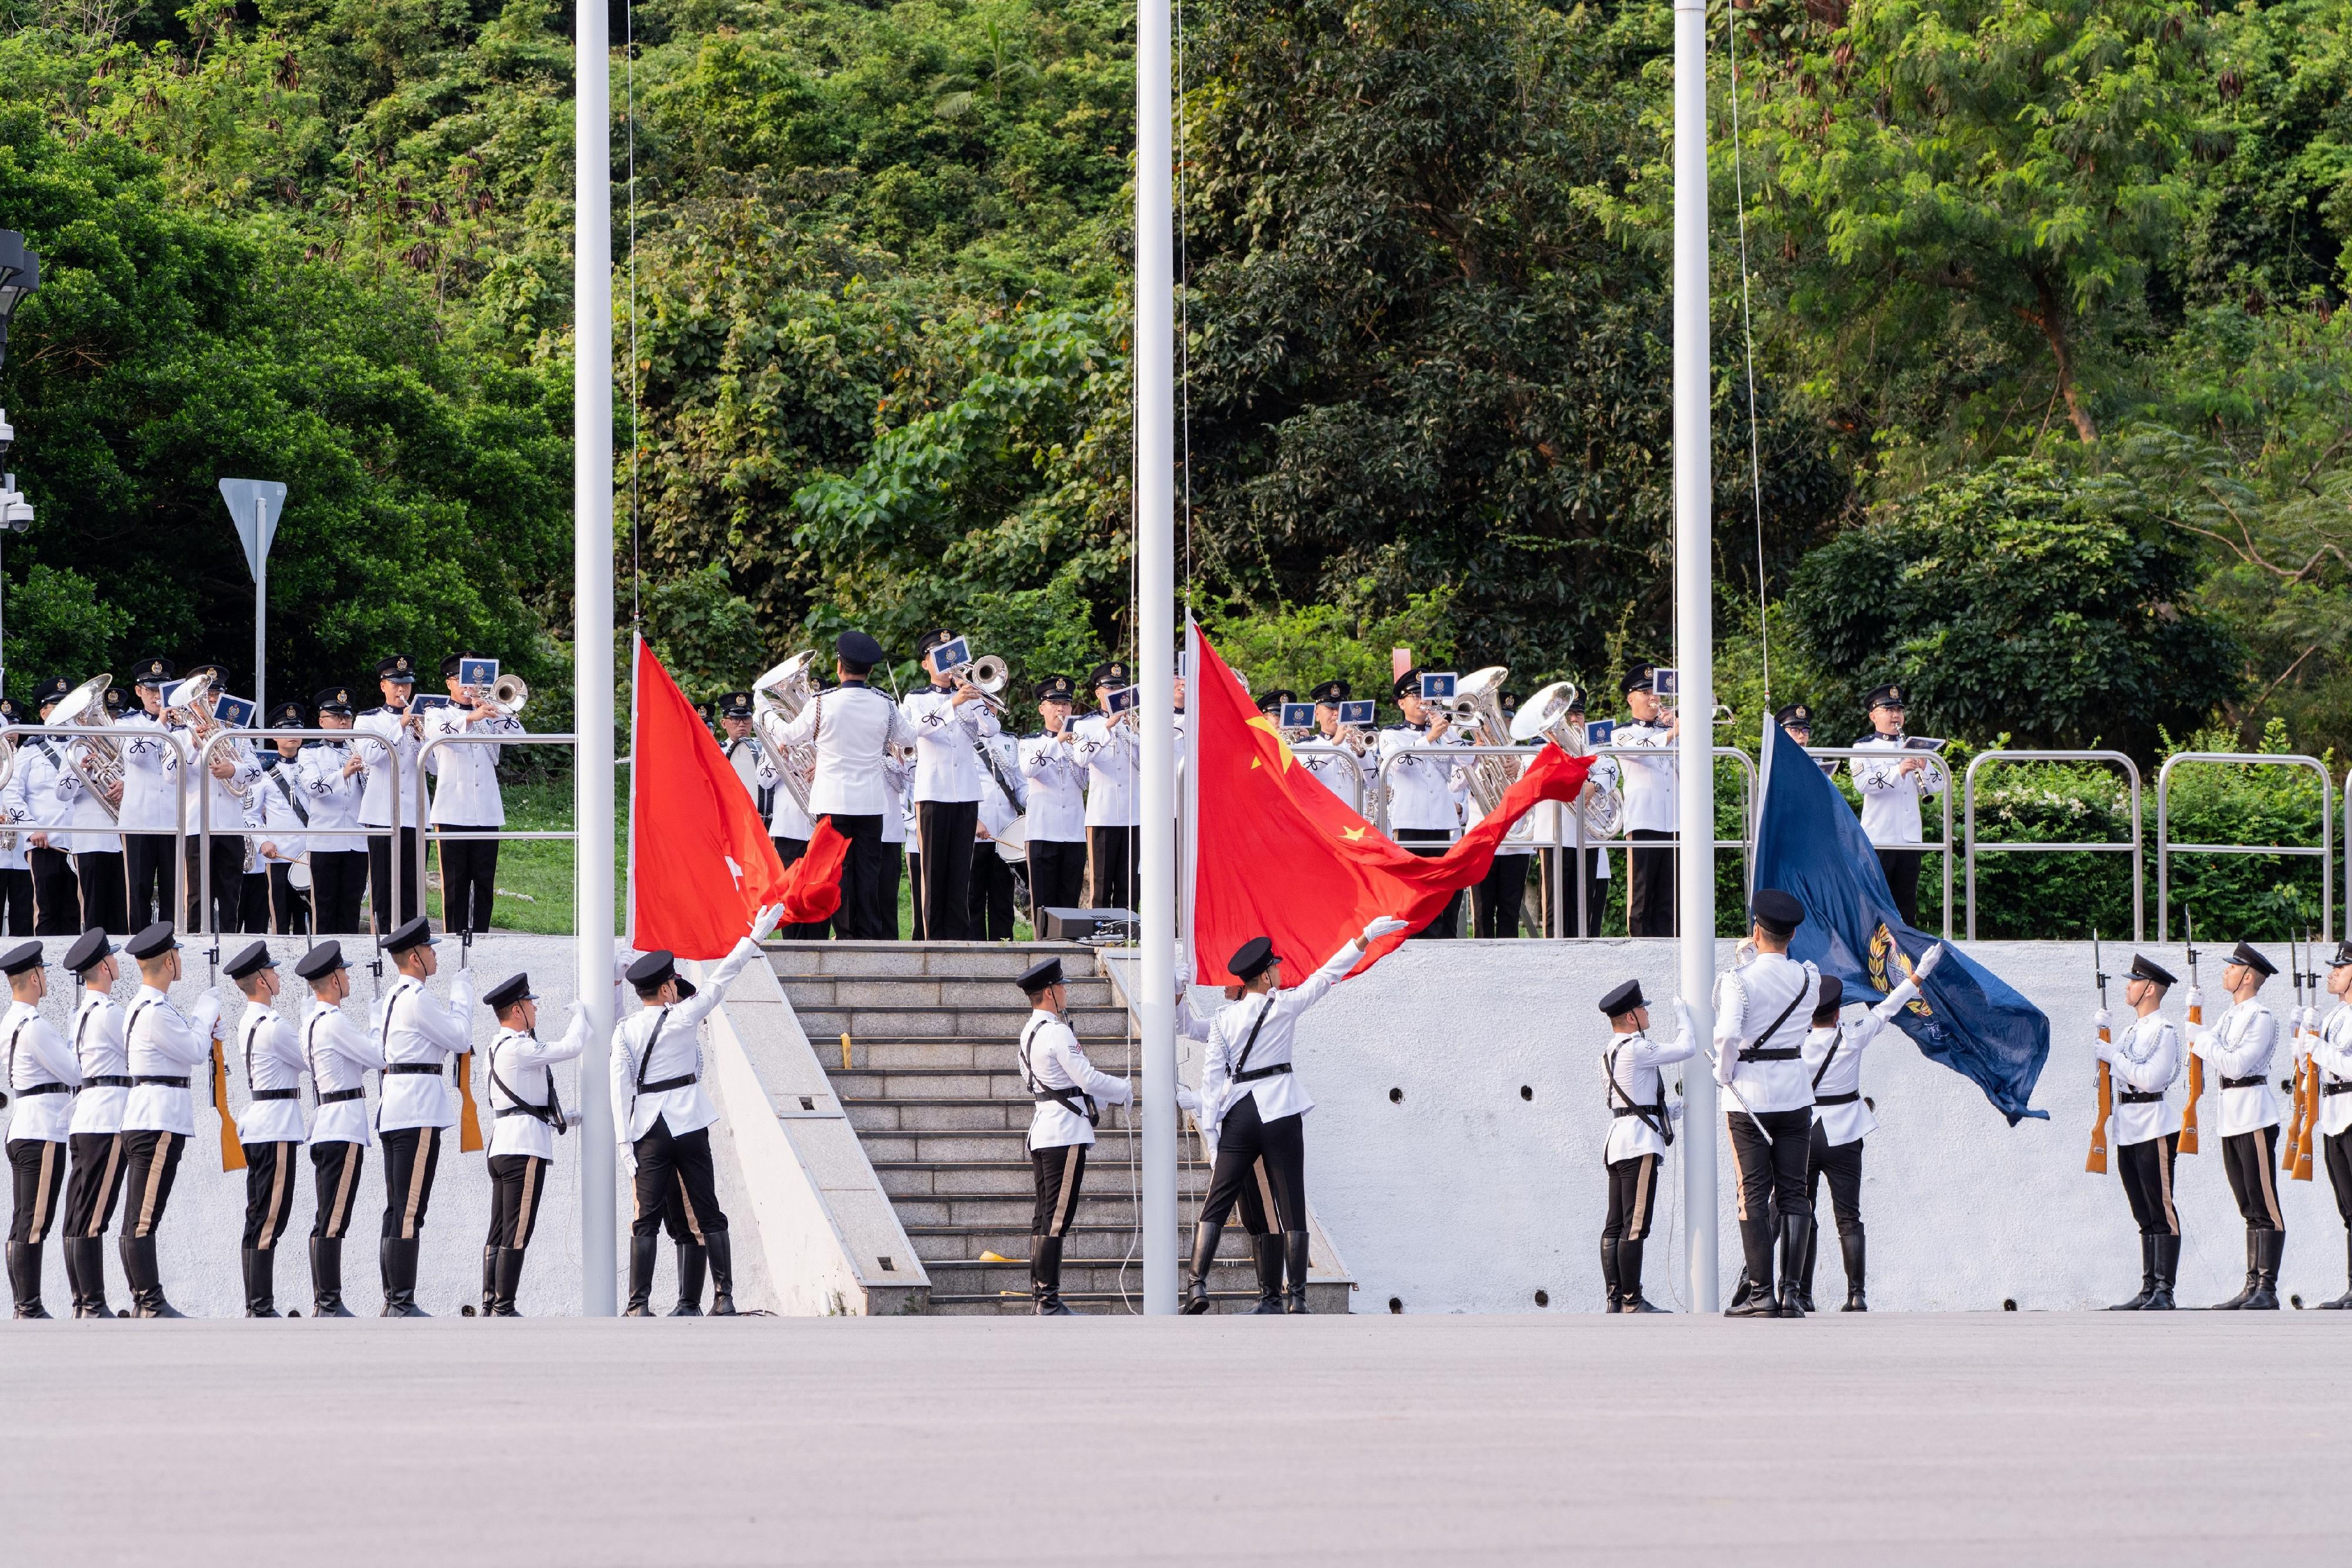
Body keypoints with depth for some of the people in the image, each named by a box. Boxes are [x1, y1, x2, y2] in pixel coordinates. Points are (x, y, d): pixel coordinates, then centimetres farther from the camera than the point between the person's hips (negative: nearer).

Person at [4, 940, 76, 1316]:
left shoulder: (9, 1023, 14)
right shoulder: (34, 1026, -15)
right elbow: (75, 1074, -12)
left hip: (19, 1130, 10)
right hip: (43, 1134, -10)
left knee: (22, 1226, 10)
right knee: (35, 1226, -9)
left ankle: (23, 1306, 12)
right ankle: (31, 1310, -10)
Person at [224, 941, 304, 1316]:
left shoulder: (249, 1023, 13)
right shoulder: (274, 1025, -16)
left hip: (256, 1125, 10)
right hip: (278, 1125, -10)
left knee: (257, 1220, 10)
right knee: (270, 1220, -10)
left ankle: (254, 1307, 12)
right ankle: (262, 1309, -12)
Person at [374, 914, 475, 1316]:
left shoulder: (395, 995, 17)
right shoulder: (417, 998, -13)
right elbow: (461, 1038, -9)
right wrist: (462, 992, 2)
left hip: (393, 1111, 10)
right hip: (419, 1112, -10)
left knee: (397, 1210, 12)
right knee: (410, 1212, -10)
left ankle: (392, 1300, 14)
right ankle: (403, 1303, -11)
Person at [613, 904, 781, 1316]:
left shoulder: (625, 1032, 2)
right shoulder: (682, 1019, -2)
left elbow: (620, 1087, -2)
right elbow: (721, 980, 3)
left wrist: (625, 1140, -2)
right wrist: (755, 936, 10)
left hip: (648, 1131, 1)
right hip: (690, 1126, -1)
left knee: (646, 1218, -2)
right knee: (707, 1215, 5)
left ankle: (638, 1304, -12)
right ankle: (724, 1297, 0)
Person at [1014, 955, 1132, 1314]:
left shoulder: (1029, 1032, 16)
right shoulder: (1057, 1032, -14)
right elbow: (1087, 1079, -15)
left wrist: (1100, 1099, 24)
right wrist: (1126, 1090, 1)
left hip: (1041, 1132, 10)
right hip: (1066, 1133, -10)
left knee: (1045, 1215, 12)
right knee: (1057, 1217, -9)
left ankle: (1039, 1294, 14)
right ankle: (1049, 1301, -11)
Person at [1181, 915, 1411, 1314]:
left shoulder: (1224, 1020, 4)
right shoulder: (1284, 1006, -4)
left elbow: (1212, 1076, 1)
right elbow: (1327, 975, -4)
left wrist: (1211, 1130, 3)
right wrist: (1367, 937, 0)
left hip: (1238, 1116, 2)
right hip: (1280, 1116, -2)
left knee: (1216, 1206, 6)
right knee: (1291, 1208, 2)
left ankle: (1197, 1285, -9)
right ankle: (1297, 1298, -1)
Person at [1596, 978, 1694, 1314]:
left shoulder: (1610, 1053, 20)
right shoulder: (1635, 1048, -11)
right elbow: (1686, 1048, -11)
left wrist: (1675, 1110, 28)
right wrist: (1683, 1015, 6)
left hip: (1616, 1143, 10)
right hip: (1639, 1143, -10)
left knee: (1615, 1225, 7)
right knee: (1635, 1226, -9)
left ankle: (1614, 1299, 7)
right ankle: (1631, 1301, -11)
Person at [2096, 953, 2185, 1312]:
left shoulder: (2164, 1031, -11)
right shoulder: (2132, 1028, 17)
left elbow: (2149, 1078, -19)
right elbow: (2113, 1062, 20)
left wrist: (2113, 1054, -14)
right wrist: (2102, 1034, 9)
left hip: (2155, 1127, -9)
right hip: (2128, 1129, 9)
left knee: (2161, 1212, -7)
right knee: (2144, 1215, 11)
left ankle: (2164, 1292, -8)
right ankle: (2148, 1290, 13)